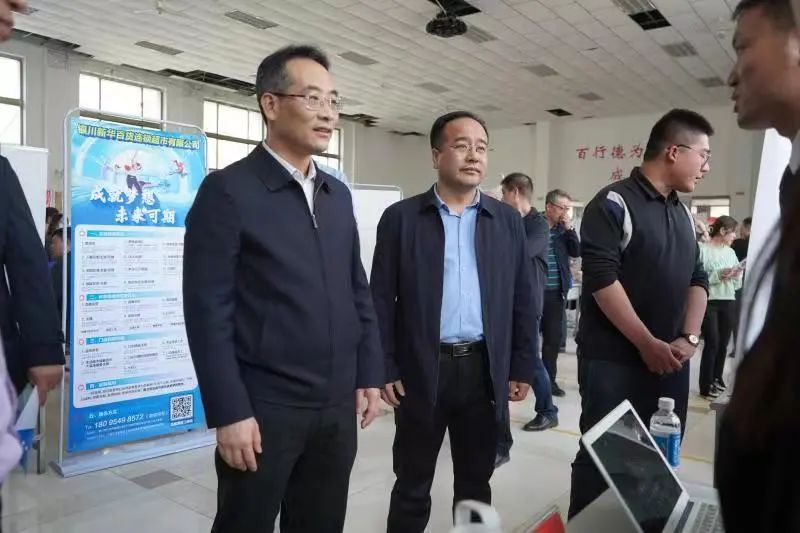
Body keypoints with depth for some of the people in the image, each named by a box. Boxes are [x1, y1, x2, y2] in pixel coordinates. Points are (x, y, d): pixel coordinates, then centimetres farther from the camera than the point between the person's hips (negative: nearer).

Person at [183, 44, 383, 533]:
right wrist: (229, 412, -14)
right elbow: (208, 310, -12)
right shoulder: (228, 190, -8)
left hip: (338, 404, 6)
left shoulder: (339, 194, 10)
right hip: (263, 407, -5)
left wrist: (370, 373, 9)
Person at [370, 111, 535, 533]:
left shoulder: (507, 221, 6)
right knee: (412, 485, 12)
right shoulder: (400, 217, -1)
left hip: (485, 370, 2)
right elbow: (381, 300, -2)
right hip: (420, 371, -2)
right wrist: (384, 369, -6)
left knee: (476, 482, 16)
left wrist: (521, 368, 4)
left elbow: (522, 301, 7)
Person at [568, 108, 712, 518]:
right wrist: (648, 344, -16)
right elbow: (601, 279, -18)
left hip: (671, 359, 7)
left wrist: (690, 337, -1)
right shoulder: (614, 204, -10)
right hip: (613, 360, -7)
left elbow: (697, 280, 15)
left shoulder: (684, 214, 14)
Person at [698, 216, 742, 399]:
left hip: (728, 302, 6)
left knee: (723, 343, 8)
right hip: (708, 302, -6)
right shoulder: (703, 249, -8)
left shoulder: (731, 252, 12)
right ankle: (706, 386, 5)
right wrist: (719, 275, -20)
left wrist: (737, 276, -5)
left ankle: (717, 379, 25)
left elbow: (737, 285, 16)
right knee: (712, 343, -5)